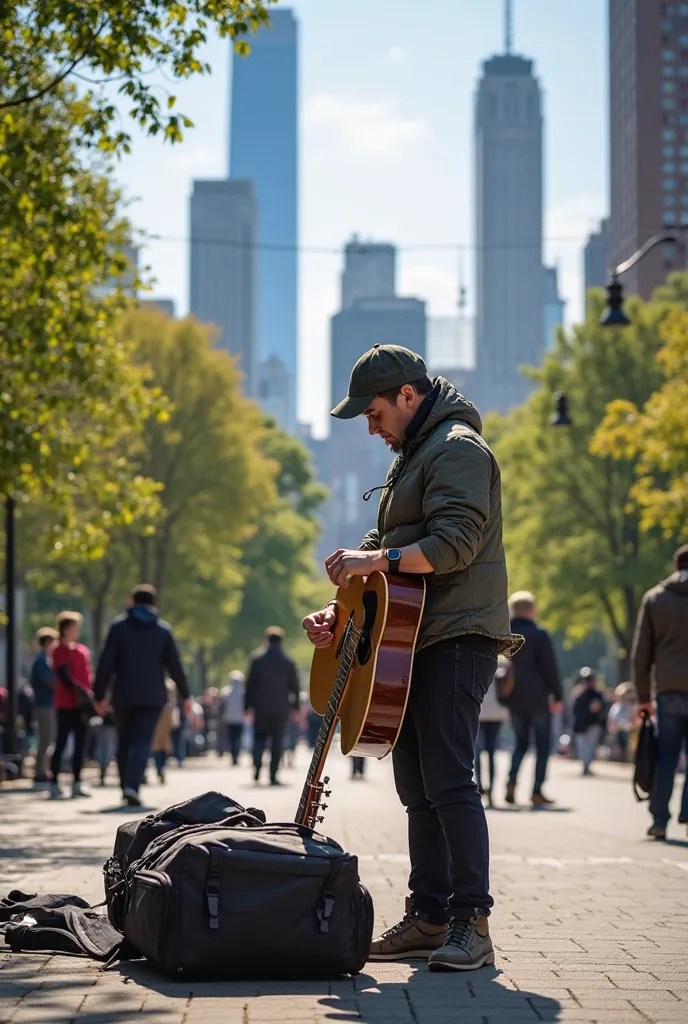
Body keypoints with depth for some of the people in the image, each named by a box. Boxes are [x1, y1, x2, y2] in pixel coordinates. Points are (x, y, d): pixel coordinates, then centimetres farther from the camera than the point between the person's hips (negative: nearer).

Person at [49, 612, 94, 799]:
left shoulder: (83, 650, 16)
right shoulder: (60, 651, -4)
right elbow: (65, 677, -13)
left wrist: (90, 695, 3)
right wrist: (81, 692, -19)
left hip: (83, 704, 7)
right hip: (66, 704, -7)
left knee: (80, 743, 7)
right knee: (61, 743, -7)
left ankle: (77, 783, 12)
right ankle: (54, 783, -6)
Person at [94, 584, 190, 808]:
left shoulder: (119, 626, 1)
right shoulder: (163, 630, 4)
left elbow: (105, 663, -4)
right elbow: (175, 666, 3)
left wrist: (100, 695, 1)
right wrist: (184, 695, 12)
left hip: (123, 696, 0)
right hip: (152, 696, 0)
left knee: (124, 743, 14)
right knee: (142, 743, -4)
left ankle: (126, 787, 15)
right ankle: (132, 786, -22)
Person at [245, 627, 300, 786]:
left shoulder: (257, 660, -1)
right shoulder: (288, 662, 3)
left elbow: (250, 684, -1)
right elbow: (294, 686, 4)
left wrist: (248, 705, 3)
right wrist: (295, 707, 11)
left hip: (261, 707, 0)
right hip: (281, 709, 1)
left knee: (259, 737, 10)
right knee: (277, 741, 5)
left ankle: (257, 765, -15)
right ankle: (273, 775, 0)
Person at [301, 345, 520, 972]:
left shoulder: (458, 448, -9)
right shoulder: (413, 457, 24)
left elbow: (455, 543, -22)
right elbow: (388, 549, 27)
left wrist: (378, 559, -26)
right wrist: (341, 612, 13)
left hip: (456, 638, -10)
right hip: (413, 640, 10)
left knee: (448, 780, -14)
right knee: (418, 787, 9)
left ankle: (472, 925, -14)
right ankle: (430, 917, 14)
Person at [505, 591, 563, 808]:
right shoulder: (539, 634, -8)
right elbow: (550, 667, -9)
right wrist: (557, 695, -2)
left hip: (513, 699, 4)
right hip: (537, 698, -4)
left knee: (521, 742, 16)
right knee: (543, 745, 6)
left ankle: (511, 780, -7)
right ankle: (537, 792, 0)